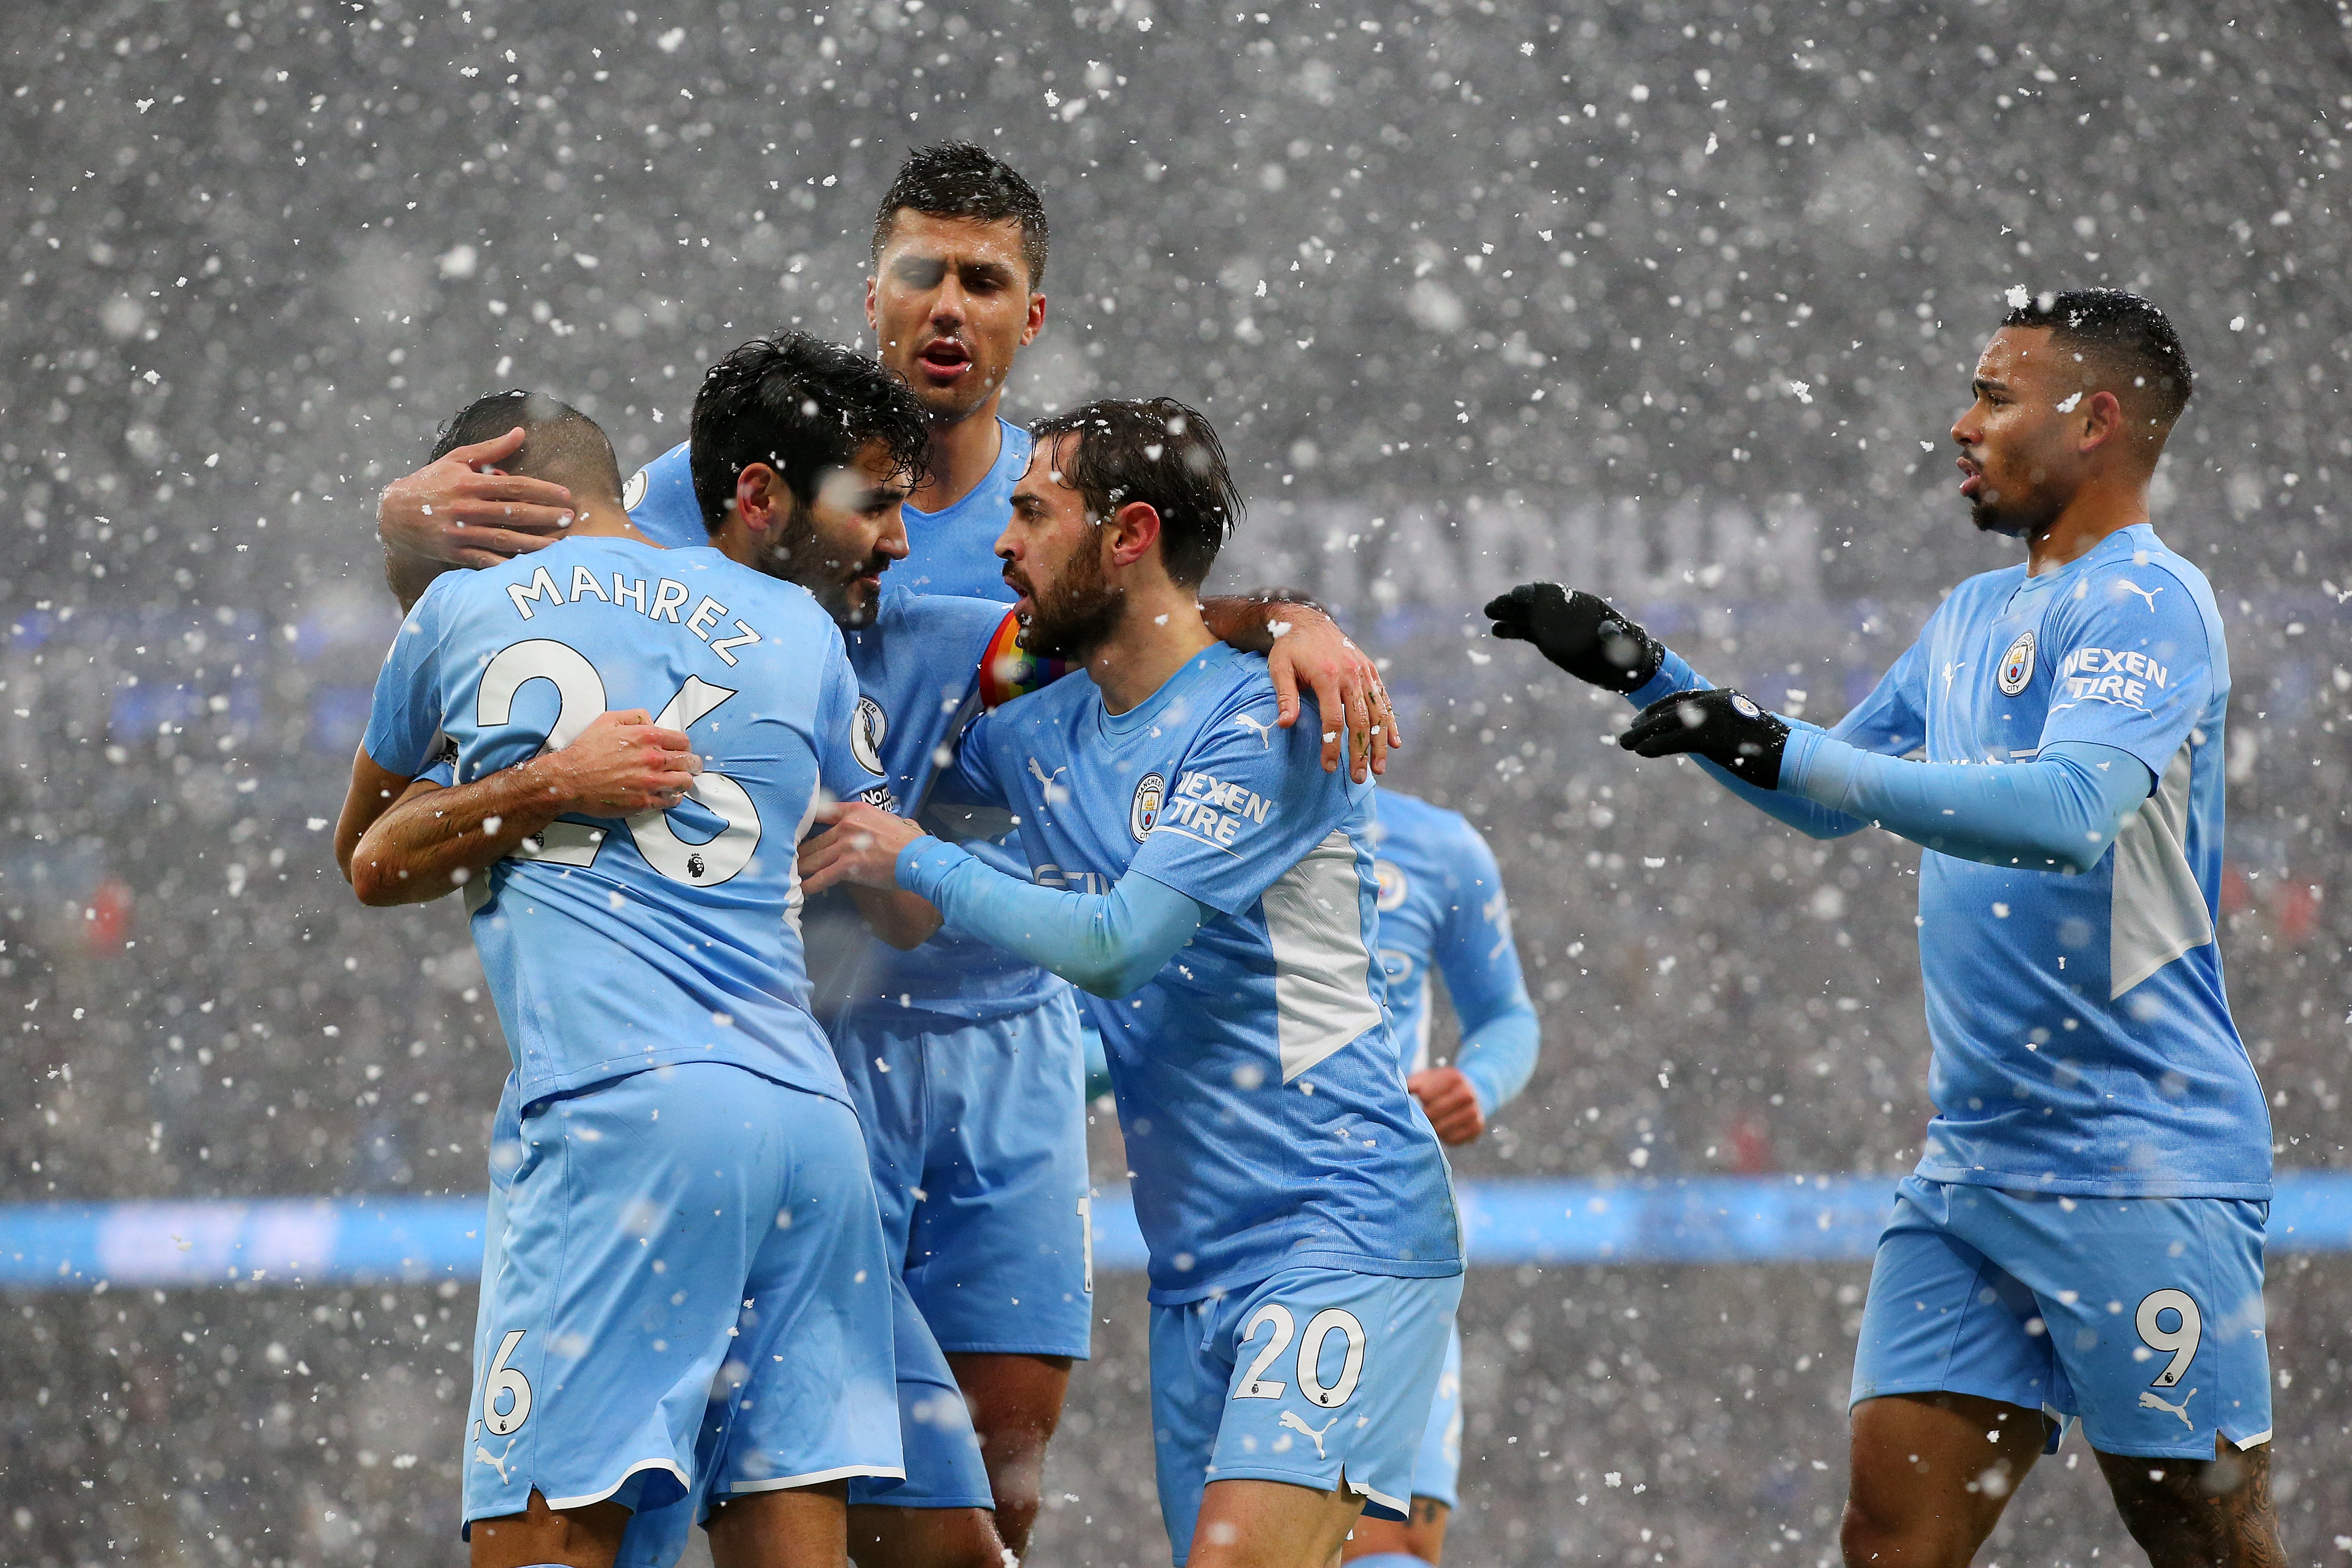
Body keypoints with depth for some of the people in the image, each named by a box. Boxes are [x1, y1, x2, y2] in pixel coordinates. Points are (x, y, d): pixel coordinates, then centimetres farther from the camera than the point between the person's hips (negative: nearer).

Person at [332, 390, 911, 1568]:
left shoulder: (465, 612, 12)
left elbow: (364, 858, 24)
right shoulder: (795, 625, 20)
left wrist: (544, 784, 11)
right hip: (812, 1112, 5)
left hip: (618, 1107, -5)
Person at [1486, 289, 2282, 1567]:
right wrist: (1648, 673, 26)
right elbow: (1832, 796, 33)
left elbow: (2072, 811, -26)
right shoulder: (1971, 620, 18)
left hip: (2142, 1172, -8)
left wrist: (1780, 749, -27)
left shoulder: (2147, 601, -10)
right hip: (1972, 1164, 8)